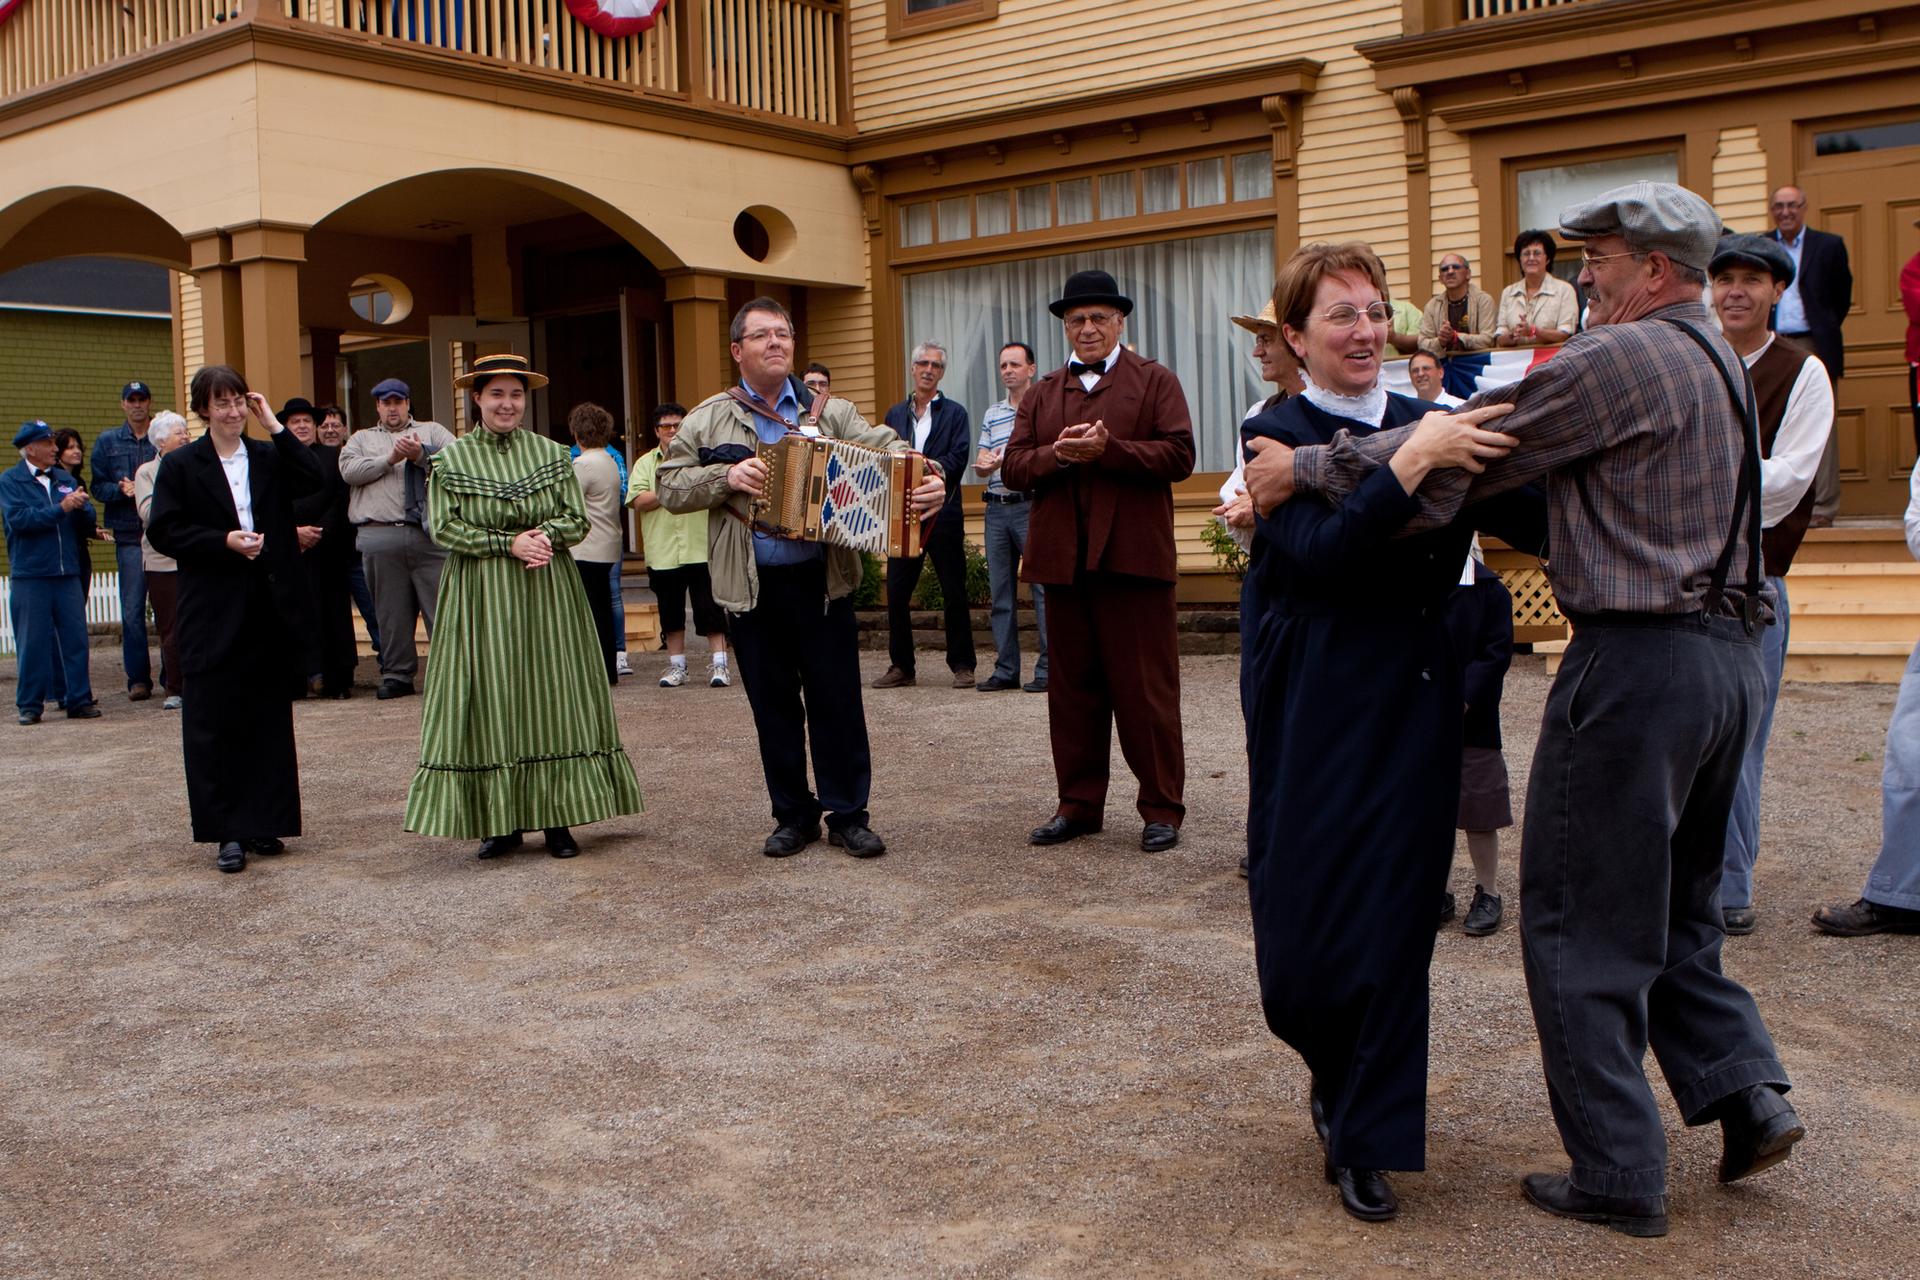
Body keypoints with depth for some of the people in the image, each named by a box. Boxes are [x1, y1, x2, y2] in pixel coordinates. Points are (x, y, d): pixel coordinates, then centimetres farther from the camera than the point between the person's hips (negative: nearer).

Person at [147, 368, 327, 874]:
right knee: (213, 724, -1)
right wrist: (223, 541, -14)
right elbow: (163, 532, -3)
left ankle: (263, 823, 16)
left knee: (269, 719, 7)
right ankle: (228, 832, 5)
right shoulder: (180, 466, 2)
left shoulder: (268, 456, 9)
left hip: (268, 608, 3)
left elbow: (314, 480, -8)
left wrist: (275, 426, -7)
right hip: (212, 613, -3)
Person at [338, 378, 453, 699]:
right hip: (379, 536, 1)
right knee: (391, 611, 4)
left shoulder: (432, 431, 20)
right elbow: (349, 470, 3)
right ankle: (396, 674, 11)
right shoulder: (362, 439, 23)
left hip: (430, 534, -1)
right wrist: (390, 459, -5)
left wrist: (421, 455, -11)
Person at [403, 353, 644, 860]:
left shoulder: (552, 454, 8)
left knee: (552, 697, 1)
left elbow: (577, 521, 5)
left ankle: (557, 818, 7)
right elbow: (444, 527, -5)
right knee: (489, 701, -1)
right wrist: (509, 542, -15)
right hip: (482, 597, -1)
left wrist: (543, 535, -16)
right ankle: (500, 820, 6)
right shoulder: (451, 460, 3)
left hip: (548, 595, 1)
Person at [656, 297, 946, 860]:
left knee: (837, 699, 3)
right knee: (773, 703, 9)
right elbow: (669, 486, 4)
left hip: (821, 580, 0)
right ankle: (793, 814, 22)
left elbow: (888, 449, -5)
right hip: (751, 587, 0)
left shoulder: (831, 412, 6)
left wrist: (926, 480, -25)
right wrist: (726, 477, -13)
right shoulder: (708, 420, 7)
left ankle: (847, 814, 14)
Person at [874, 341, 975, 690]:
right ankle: (901, 667, 12)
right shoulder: (895, 415, 16)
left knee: (954, 594, 0)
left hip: (943, 513, -3)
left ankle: (962, 666, 8)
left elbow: (958, 458, -6)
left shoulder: (954, 413, 6)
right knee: (896, 593, 3)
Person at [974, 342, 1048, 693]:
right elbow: (981, 462, 16)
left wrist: (1008, 460, -17)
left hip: (1032, 506, -6)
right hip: (996, 508, 6)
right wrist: (987, 463, -8)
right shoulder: (992, 415, 18)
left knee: (1044, 587, -6)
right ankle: (1006, 670, 12)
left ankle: (1048, 668, -3)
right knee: (1000, 591, 7)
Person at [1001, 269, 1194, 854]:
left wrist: (1107, 449, -17)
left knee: (1145, 689, 0)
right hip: (1062, 558, 4)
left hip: (1133, 557, -4)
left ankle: (1162, 808, 8)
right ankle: (1078, 805, 18)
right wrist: (1058, 454, -13)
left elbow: (1178, 455, -9)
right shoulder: (1042, 394, 17)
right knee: (1072, 689, 9)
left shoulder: (1155, 382, 5)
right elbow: (1013, 466, 6)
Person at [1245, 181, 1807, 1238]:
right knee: (1673, 909, 22)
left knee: (1582, 924, 1)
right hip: (1728, 653, 10)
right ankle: (1746, 1092, 16)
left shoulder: (1619, 359, -14)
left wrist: (1306, 469, -7)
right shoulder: (1713, 360, 15)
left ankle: (1618, 1178, 9)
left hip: (1638, 657, -9)